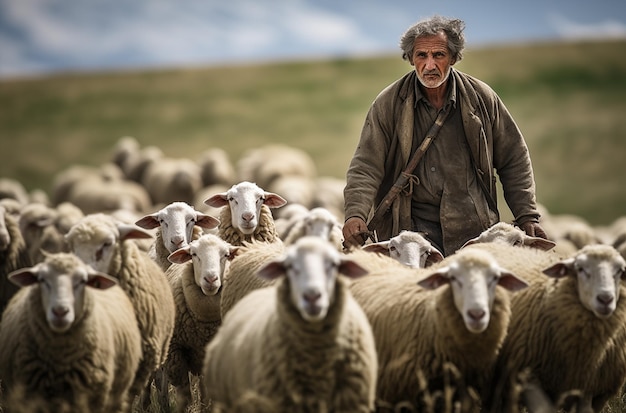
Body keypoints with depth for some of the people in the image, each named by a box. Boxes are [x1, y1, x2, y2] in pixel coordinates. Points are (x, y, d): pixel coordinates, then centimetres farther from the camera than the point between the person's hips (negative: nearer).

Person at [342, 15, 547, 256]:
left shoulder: (481, 98, 4)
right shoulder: (388, 104, 0)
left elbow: (514, 161, 13)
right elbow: (366, 166, -3)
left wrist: (527, 217, 6)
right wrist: (355, 215, -21)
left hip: (472, 227, 1)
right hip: (414, 225, -1)